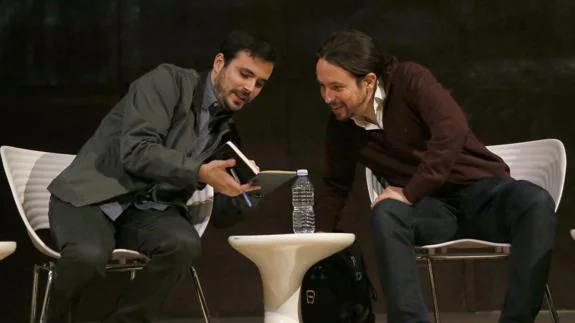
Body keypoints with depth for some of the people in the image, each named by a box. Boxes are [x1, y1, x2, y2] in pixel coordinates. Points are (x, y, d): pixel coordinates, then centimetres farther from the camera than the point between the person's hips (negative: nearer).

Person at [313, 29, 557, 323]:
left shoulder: (408, 79, -12)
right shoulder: (340, 125, 2)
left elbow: (452, 130, -28)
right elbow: (336, 186, 16)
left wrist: (409, 193, -25)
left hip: (481, 190, -2)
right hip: (430, 208, 3)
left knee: (536, 202, -36)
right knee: (385, 213, -32)